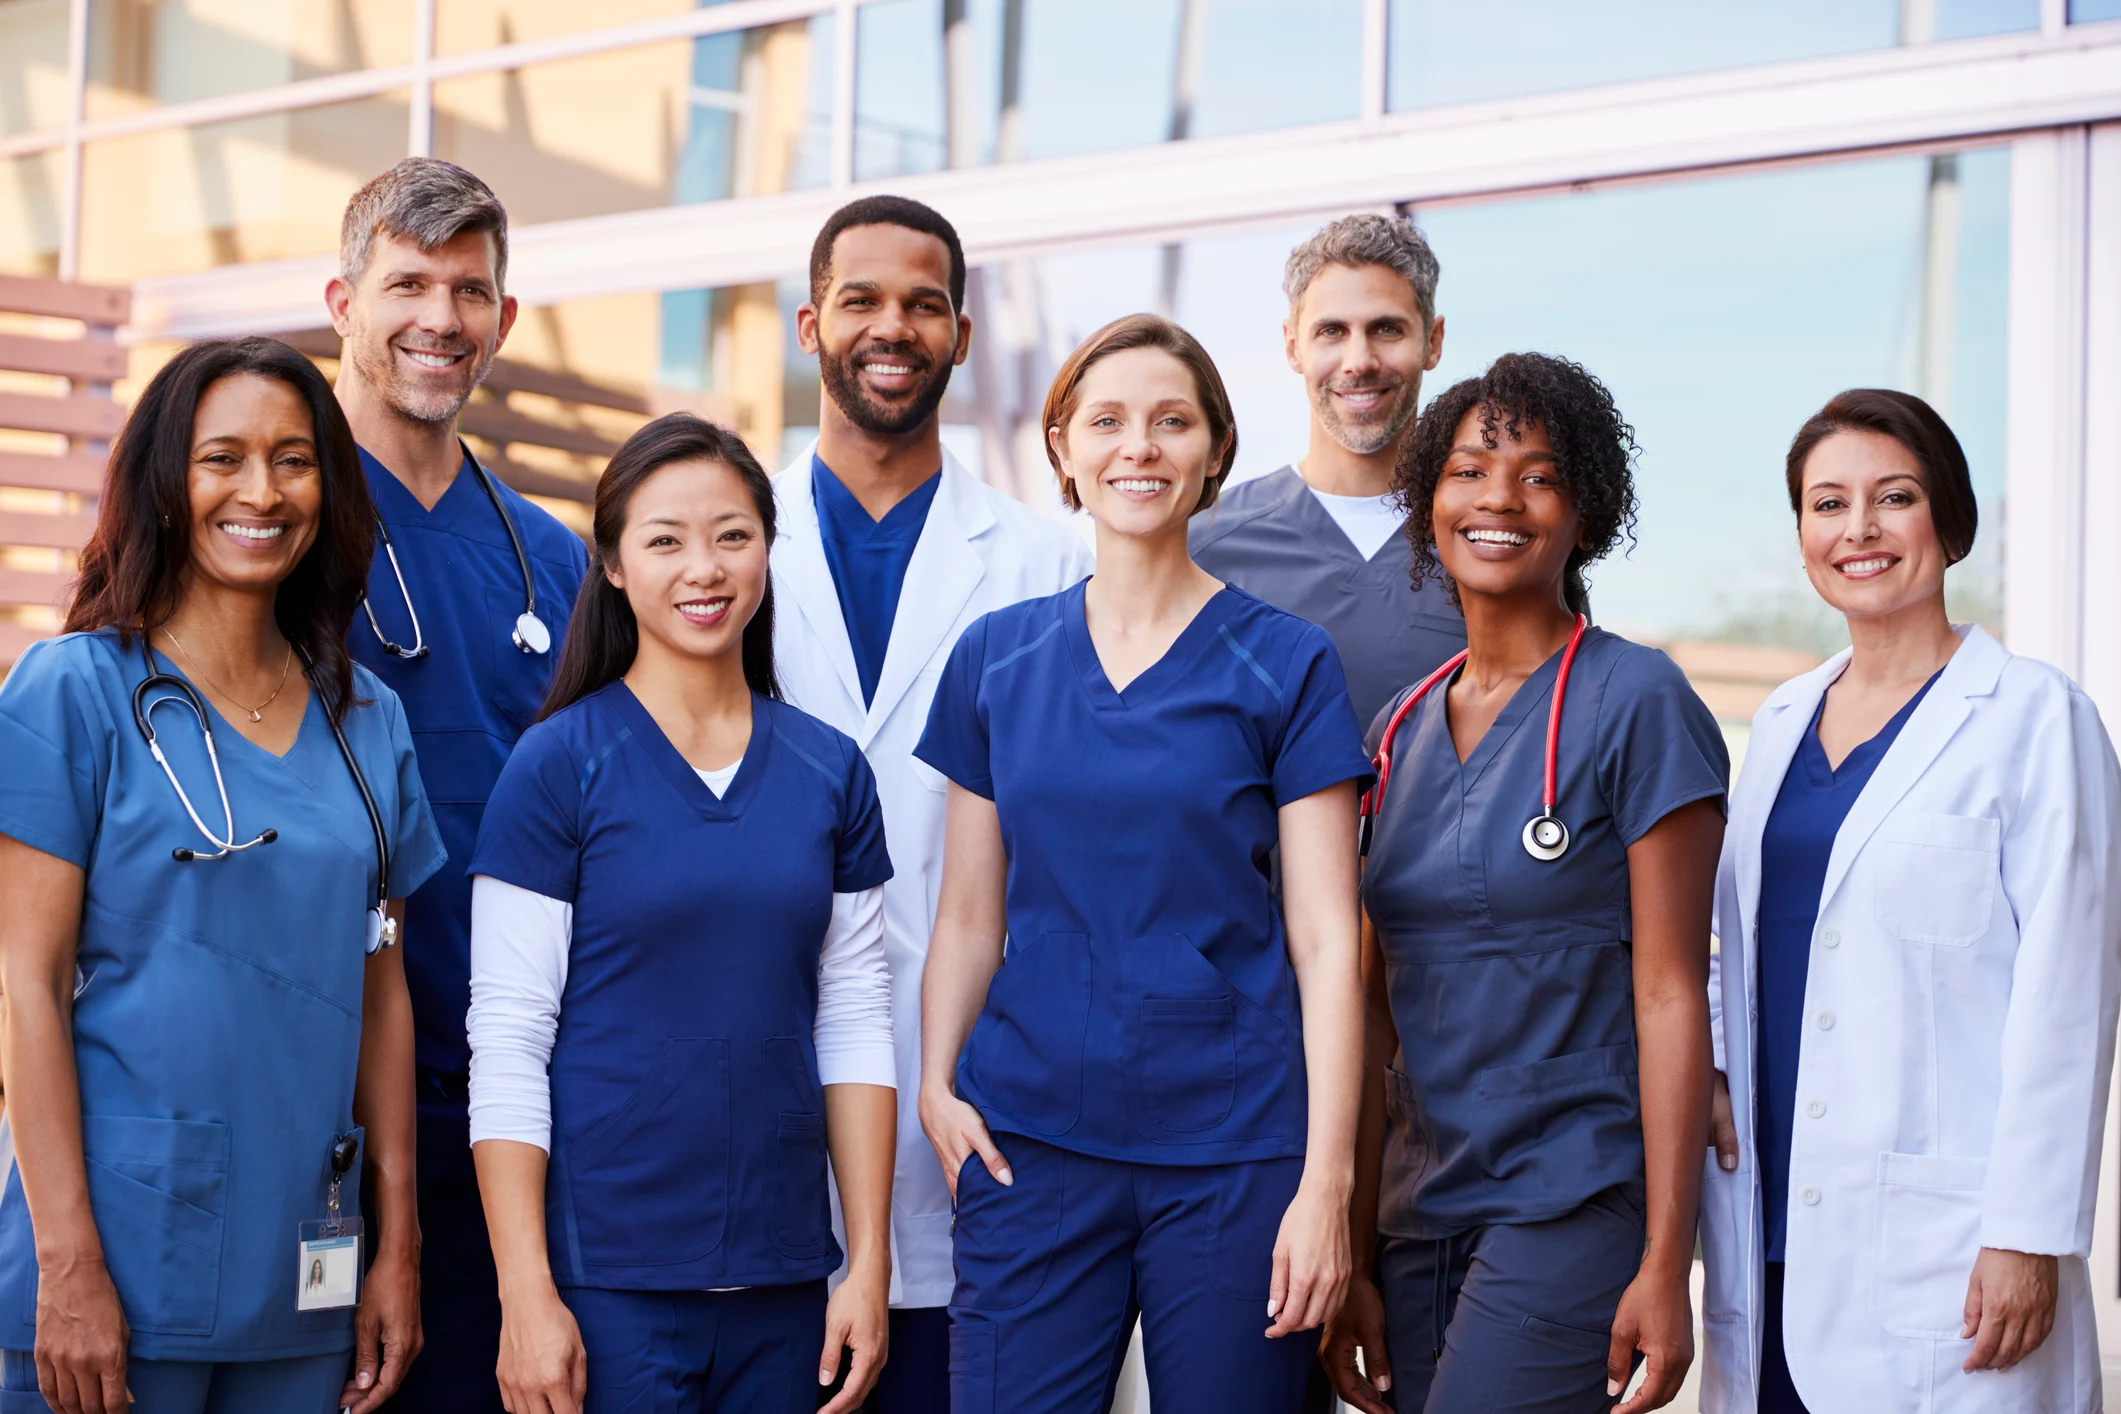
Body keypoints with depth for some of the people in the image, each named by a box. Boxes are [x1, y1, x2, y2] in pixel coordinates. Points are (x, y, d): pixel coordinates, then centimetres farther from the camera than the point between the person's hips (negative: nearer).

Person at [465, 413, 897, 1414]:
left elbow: (854, 1024, 8)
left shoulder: (829, 771, 7)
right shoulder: (561, 766, -5)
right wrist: (526, 1293, -12)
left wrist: (869, 1264, 3)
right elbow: (506, 1040, -7)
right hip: (607, 1279, -4)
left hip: (783, 1279, 4)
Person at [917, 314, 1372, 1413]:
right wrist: (936, 1086, -3)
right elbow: (968, 916, 13)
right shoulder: (996, 659, 8)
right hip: (1029, 1143, 2)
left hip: (1232, 1151, -2)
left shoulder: (1284, 664, 0)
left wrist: (1327, 1179, -9)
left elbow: (1325, 940, -3)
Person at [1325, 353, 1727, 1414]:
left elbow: (1669, 994, -9)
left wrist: (1665, 1264, -13)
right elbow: (1378, 1010, 12)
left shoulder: (1637, 702, -6)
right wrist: (1352, 1257, 9)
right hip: (1417, 1217, 6)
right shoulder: (1401, 730, 11)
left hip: (1574, 1206, -6)